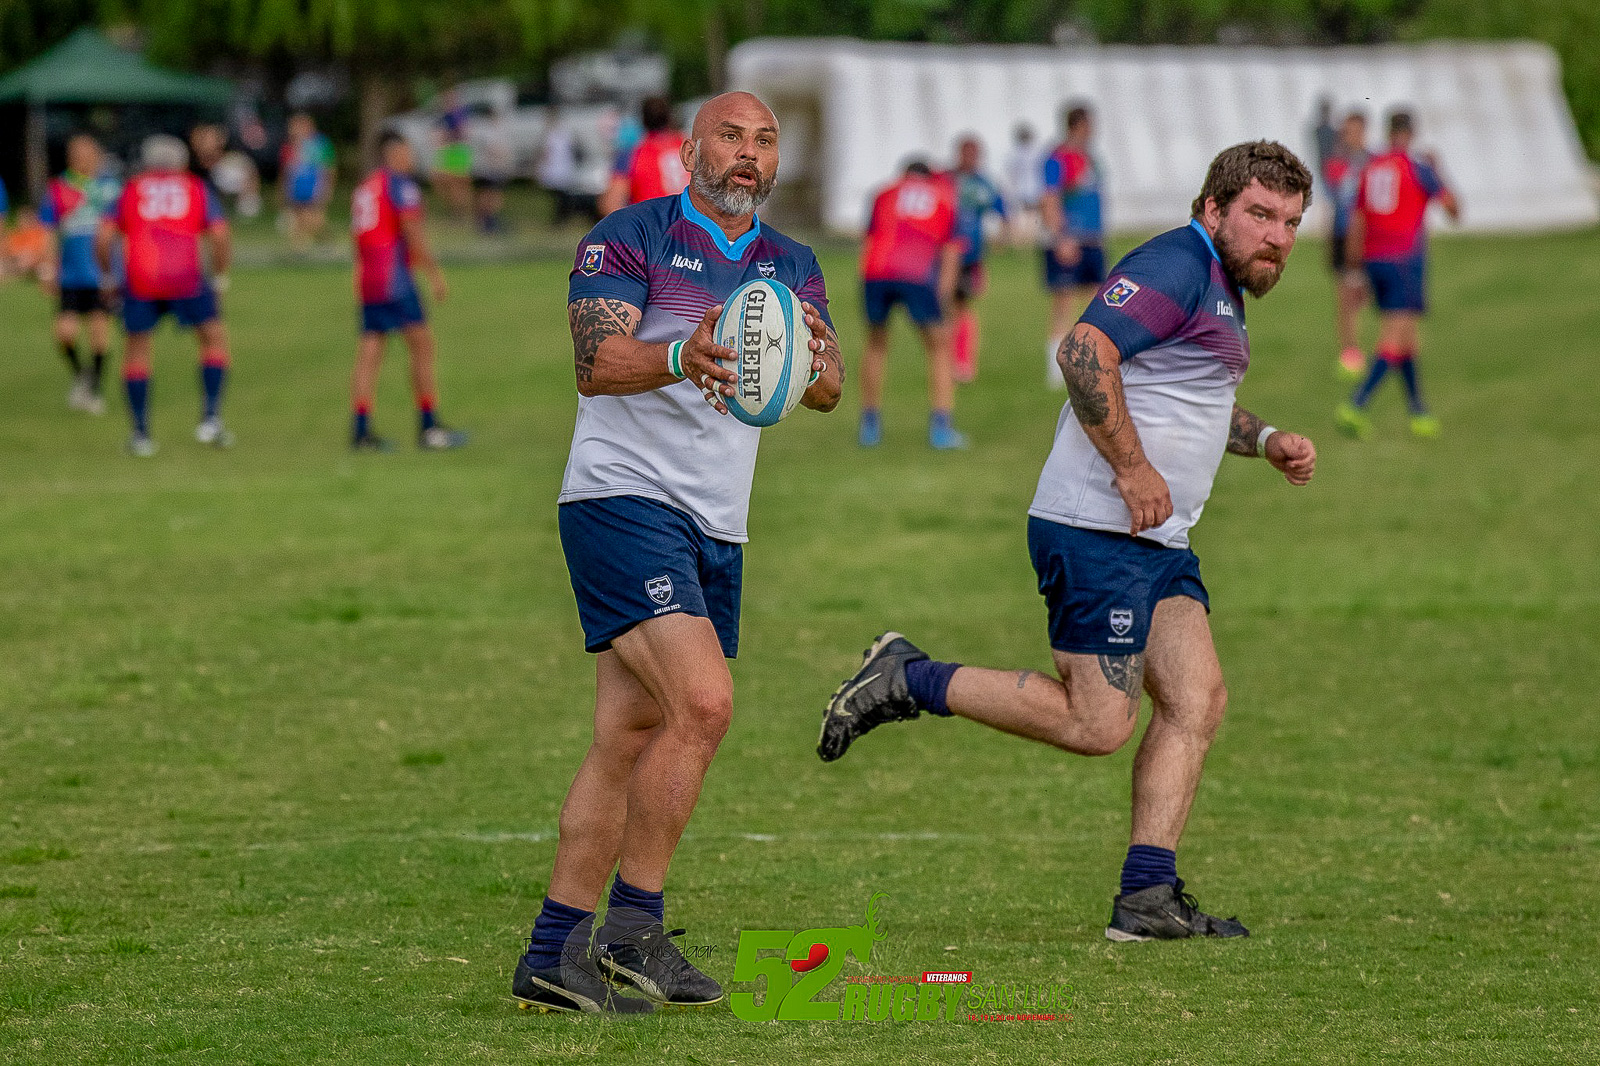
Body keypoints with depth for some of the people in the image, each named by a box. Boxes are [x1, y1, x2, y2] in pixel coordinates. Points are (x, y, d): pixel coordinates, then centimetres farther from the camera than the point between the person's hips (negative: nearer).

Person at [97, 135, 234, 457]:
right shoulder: (197, 189, 17)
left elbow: (103, 238, 7)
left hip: (139, 282, 1)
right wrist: (220, 278, 14)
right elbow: (219, 237, 4)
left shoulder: (130, 191, 18)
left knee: (136, 349, 16)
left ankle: (141, 433, 13)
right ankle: (210, 417, 7)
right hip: (185, 277, -1)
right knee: (214, 336, 18)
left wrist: (106, 277, 19)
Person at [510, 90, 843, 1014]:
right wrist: (681, 358, -38)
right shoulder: (629, 238, -5)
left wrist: (813, 361, -25)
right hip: (624, 499, -7)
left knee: (629, 742, 6)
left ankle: (554, 956, 8)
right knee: (703, 703, -21)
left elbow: (829, 391, -1)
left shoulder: (791, 267, 13)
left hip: (717, 530, 7)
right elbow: (595, 362, -18)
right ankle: (632, 929, -14)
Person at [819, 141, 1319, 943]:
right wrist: (1134, 469, -25)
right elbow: (1086, 352, -26)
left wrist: (1266, 441, 22)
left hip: (1157, 543, 10)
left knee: (1197, 700, -1)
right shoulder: (1176, 266, -13)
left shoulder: (1221, 287, 20)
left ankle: (1148, 897, -2)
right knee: (1096, 725, -9)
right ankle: (908, 681, 2)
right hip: (1096, 532, -10)